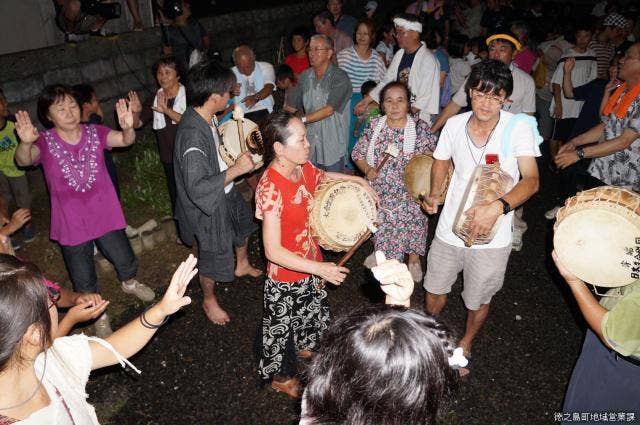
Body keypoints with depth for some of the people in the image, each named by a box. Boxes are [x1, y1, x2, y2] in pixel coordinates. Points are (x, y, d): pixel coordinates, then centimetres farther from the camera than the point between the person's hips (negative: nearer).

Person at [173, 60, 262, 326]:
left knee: (244, 223, 32)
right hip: (207, 206, -9)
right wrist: (236, 170, -36)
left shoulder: (205, 117, -8)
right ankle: (209, 301, 41)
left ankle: (242, 265, 61)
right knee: (214, 256, 12)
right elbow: (197, 188, -38)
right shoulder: (192, 135, -37)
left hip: (225, 191, 9)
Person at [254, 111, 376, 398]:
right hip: (285, 278, -8)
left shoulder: (304, 169, -9)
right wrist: (320, 269, -31)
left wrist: (360, 181, 4)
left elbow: (326, 177, 17)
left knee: (315, 310, 32)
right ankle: (281, 376, 46)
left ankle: (305, 347, 63)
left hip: (311, 265, 8)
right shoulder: (271, 188, -32)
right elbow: (273, 251, -32)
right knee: (282, 328, 18)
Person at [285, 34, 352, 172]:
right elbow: (291, 106, 12)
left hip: (333, 146, -4)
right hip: (310, 145, 5)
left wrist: (302, 119, -21)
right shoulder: (305, 76, 9)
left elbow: (329, 110, -18)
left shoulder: (340, 77, -9)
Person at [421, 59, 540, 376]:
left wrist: (498, 206, -37)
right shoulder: (454, 125, -6)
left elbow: (531, 180, -19)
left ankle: (465, 346, 49)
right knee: (435, 291, 18)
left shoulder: (519, 127, -15)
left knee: (477, 302, 17)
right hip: (449, 228, 3)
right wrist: (434, 195, -4)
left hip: (491, 236, -2)